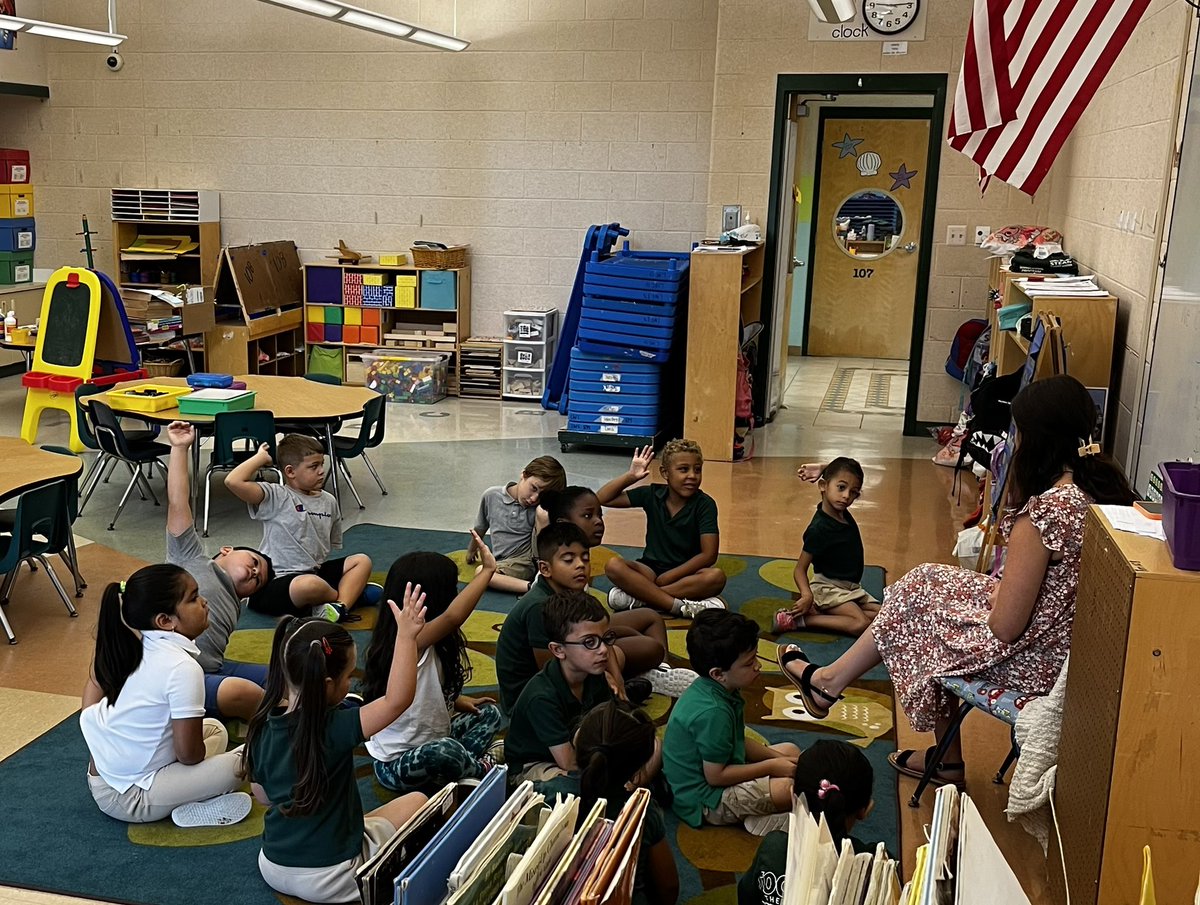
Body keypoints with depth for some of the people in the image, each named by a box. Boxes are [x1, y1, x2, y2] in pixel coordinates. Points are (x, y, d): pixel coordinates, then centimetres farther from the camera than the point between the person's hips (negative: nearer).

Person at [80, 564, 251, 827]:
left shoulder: (132, 646, -1)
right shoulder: (183, 668, -25)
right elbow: (189, 754, -21)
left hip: (100, 779, 9)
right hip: (130, 799, -9)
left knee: (216, 729, 18)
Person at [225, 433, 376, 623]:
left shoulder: (329, 501, 11)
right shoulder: (276, 498, -8)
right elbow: (233, 481, -23)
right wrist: (261, 457, -8)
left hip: (316, 571, 8)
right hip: (276, 583, -8)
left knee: (362, 561, -2)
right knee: (310, 585, -38)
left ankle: (340, 606, -26)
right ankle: (352, 591, -6)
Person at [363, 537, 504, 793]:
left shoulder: (427, 641, 3)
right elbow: (453, 617, -46)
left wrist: (459, 702, 1)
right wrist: (487, 570, -39)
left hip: (429, 742, 10)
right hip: (394, 765, -10)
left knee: (489, 713, 12)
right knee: (446, 751, -38)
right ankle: (481, 769, -6)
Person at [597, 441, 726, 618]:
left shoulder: (705, 504, -9)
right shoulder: (652, 495, -2)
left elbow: (708, 555, -15)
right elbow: (602, 498, 0)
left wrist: (668, 576, -17)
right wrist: (631, 476, -11)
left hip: (686, 573, -2)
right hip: (652, 569, 2)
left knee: (716, 577, -33)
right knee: (614, 566, -27)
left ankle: (637, 597, -32)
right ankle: (683, 607, -34)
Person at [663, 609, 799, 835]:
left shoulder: (713, 690, -2)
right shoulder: (713, 713, -31)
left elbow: (739, 741, 12)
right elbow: (716, 776, -25)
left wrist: (778, 758, 0)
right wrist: (771, 767, -16)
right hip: (705, 801, -10)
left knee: (790, 750, 15)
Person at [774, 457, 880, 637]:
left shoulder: (842, 513, -1)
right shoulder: (819, 528, -24)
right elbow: (800, 569, -21)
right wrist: (807, 595, -37)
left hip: (851, 587, 9)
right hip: (828, 588, -9)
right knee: (861, 624, -25)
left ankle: (821, 611, -5)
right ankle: (799, 620, -18)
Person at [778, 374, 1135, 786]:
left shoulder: (1045, 513, -29)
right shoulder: (1108, 483, -3)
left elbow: (1006, 628, -23)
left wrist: (996, 595, -2)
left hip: (1035, 660, -8)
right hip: (1076, 643, 8)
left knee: (916, 597, 10)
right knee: (931, 582, 19)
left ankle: (829, 680, 32)